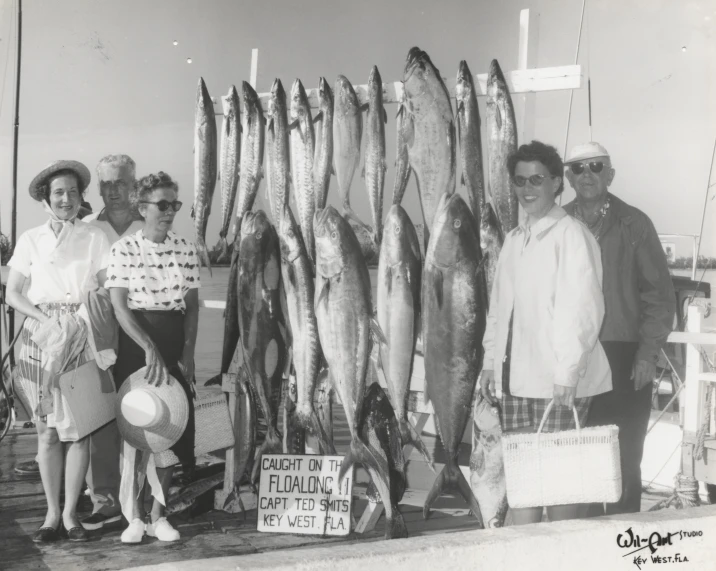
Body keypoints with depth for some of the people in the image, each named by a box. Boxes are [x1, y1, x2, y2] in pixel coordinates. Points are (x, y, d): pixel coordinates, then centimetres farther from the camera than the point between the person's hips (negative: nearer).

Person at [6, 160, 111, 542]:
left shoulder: (94, 238, 5)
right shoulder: (31, 240, 7)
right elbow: (13, 293, 5)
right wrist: (45, 318, -10)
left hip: (84, 339, 0)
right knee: (48, 429, 2)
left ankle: (70, 513, 10)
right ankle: (52, 514, 13)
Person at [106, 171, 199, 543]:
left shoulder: (186, 250, 5)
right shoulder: (123, 250, -4)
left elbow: (192, 305, 7)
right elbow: (119, 307, -10)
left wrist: (188, 350, -5)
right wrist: (150, 348, -19)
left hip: (175, 348, 3)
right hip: (135, 346, -3)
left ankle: (158, 515, 14)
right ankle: (133, 517, 10)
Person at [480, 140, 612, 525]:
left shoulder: (571, 235, -8)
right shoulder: (513, 240, 15)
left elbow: (583, 308, -14)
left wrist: (567, 374, -17)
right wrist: (490, 361, 14)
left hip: (558, 381, -7)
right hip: (516, 378, 7)